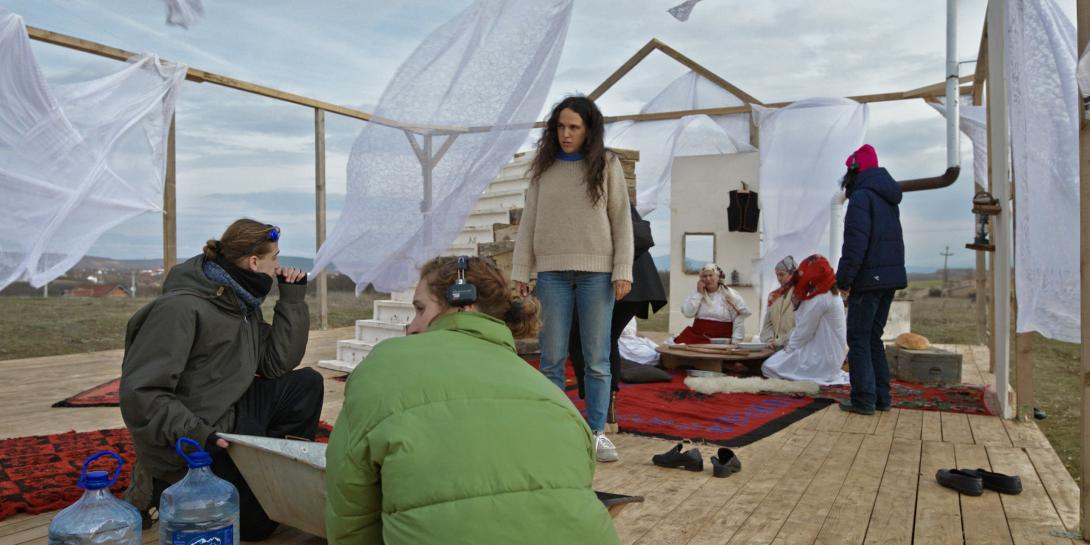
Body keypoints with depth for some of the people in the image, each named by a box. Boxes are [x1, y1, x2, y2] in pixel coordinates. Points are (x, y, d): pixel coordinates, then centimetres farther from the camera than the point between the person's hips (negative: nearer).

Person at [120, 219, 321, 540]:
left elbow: (278, 363, -1)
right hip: (190, 447, -8)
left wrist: (292, 298, -5)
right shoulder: (180, 308, -24)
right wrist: (194, 435, -34)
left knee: (306, 384, -3)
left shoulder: (244, 305, 2)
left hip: (229, 418, 8)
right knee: (257, 522, -1)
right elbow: (140, 393, -26)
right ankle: (161, 489, 10)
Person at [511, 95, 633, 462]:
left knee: (597, 359, 3)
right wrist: (520, 272, 3)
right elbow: (529, 221, 9)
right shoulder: (544, 167, 10)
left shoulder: (607, 165, 5)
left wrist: (623, 271, -5)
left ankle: (597, 432, 12)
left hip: (597, 272, -1)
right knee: (552, 359, 4)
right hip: (552, 272, 2)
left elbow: (621, 221, 3)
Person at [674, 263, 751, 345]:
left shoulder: (730, 295, 2)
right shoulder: (696, 294, 12)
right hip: (698, 337, 2)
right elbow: (688, 313, -3)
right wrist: (699, 293, -3)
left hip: (721, 340, -2)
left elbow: (741, 316, -2)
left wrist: (735, 342, -8)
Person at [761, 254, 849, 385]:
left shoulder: (819, 299, -19)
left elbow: (804, 331, -16)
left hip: (821, 359, -10)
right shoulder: (831, 294, 12)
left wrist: (790, 346, -1)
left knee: (768, 367, -14)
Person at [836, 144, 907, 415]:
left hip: (868, 279, -8)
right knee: (873, 337, 16)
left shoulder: (862, 196, -12)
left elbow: (855, 243, -20)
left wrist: (844, 279, -13)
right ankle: (881, 396, 18)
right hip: (891, 278, 9)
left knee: (859, 339, -2)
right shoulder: (888, 198, 17)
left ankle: (864, 400, -1)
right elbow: (893, 240, 19)